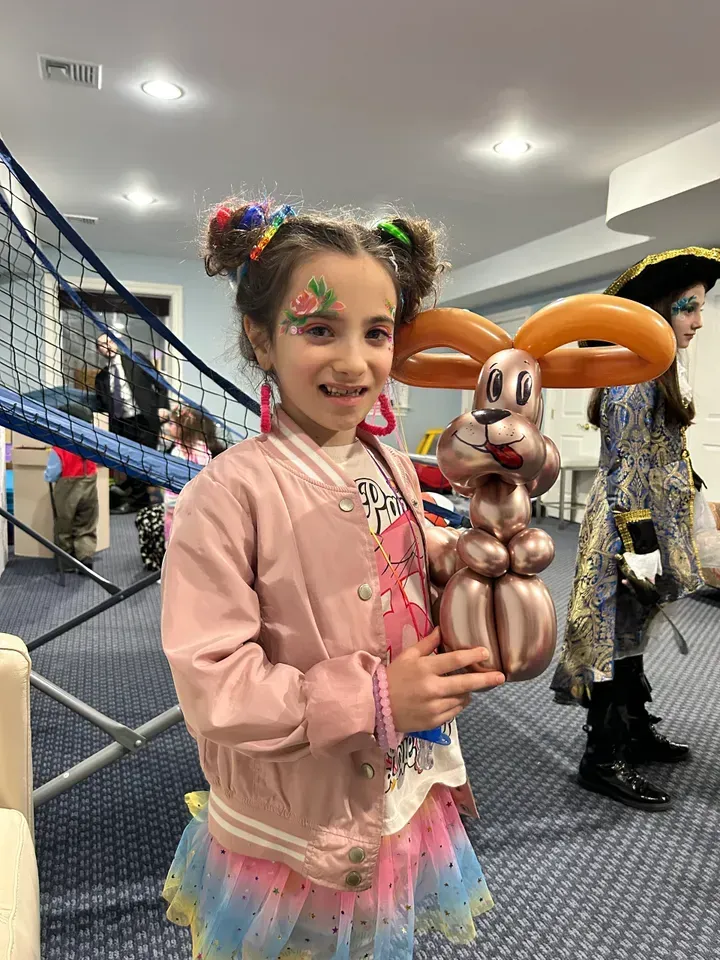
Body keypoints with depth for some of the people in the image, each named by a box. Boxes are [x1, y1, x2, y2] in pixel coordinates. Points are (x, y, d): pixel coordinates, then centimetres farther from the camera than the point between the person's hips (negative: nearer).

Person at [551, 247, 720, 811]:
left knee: (632, 634, 18)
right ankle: (604, 760, 11)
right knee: (616, 638, -1)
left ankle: (636, 733, 33)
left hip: (657, 526, 10)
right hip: (630, 529, -10)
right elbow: (624, 470, -20)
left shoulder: (662, 370, 14)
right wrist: (639, 543, -22)